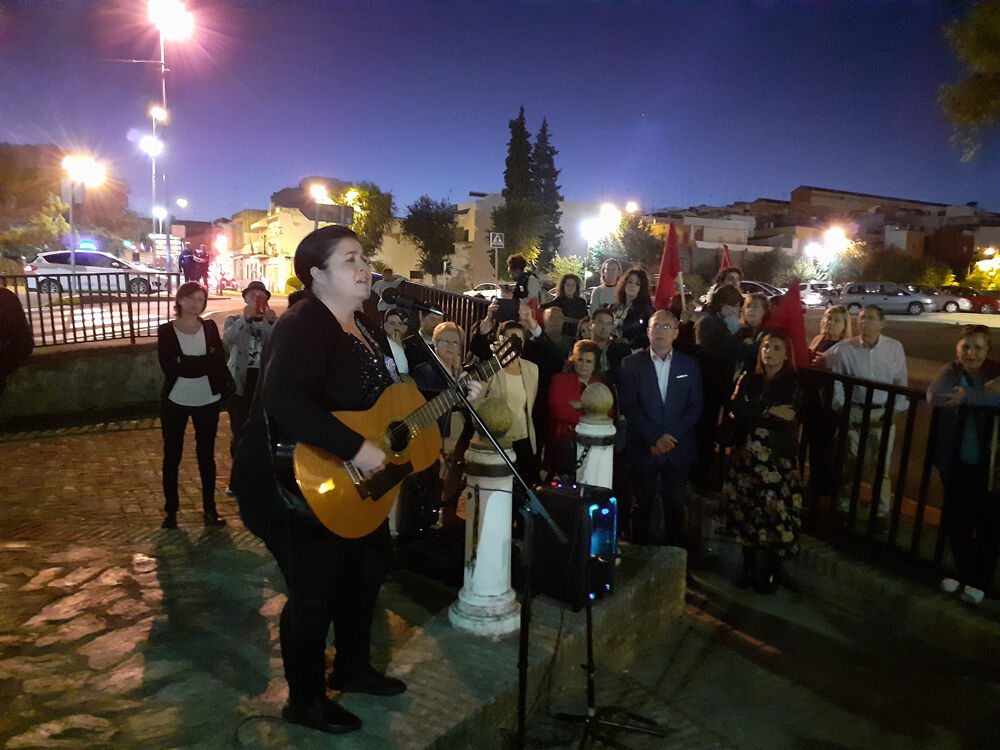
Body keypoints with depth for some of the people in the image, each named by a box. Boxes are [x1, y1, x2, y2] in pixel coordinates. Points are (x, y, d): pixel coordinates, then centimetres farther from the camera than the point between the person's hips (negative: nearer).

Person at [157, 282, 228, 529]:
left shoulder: (210, 328, 3)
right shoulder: (166, 331, -2)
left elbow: (219, 362, -7)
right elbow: (169, 367, -15)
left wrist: (186, 364, -16)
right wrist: (204, 362, -16)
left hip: (207, 401, 1)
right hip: (175, 401, -1)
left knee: (206, 454, 9)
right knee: (172, 455, 8)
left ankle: (209, 508, 20)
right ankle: (170, 509, 21)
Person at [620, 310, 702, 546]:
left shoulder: (690, 364, 6)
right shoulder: (632, 364, 1)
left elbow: (695, 407, 2)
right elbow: (629, 407, -6)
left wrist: (670, 436, -9)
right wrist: (655, 437, -13)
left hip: (678, 447, 1)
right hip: (643, 447, -1)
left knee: (675, 505, 7)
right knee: (642, 505, 6)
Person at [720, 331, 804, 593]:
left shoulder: (793, 383, -1)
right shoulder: (748, 379, 10)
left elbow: (786, 419, -12)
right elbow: (735, 408, -5)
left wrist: (751, 415, -8)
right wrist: (769, 412, -14)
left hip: (778, 457, -3)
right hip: (747, 454, 4)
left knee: (774, 513, -3)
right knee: (746, 511, 7)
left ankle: (771, 573, 13)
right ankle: (749, 568, 22)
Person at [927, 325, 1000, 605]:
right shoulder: (951, 372, -2)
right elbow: (934, 396, -23)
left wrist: (967, 396, -30)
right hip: (957, 463, 2)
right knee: (956, 519, 11)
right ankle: (963, 571, 32)